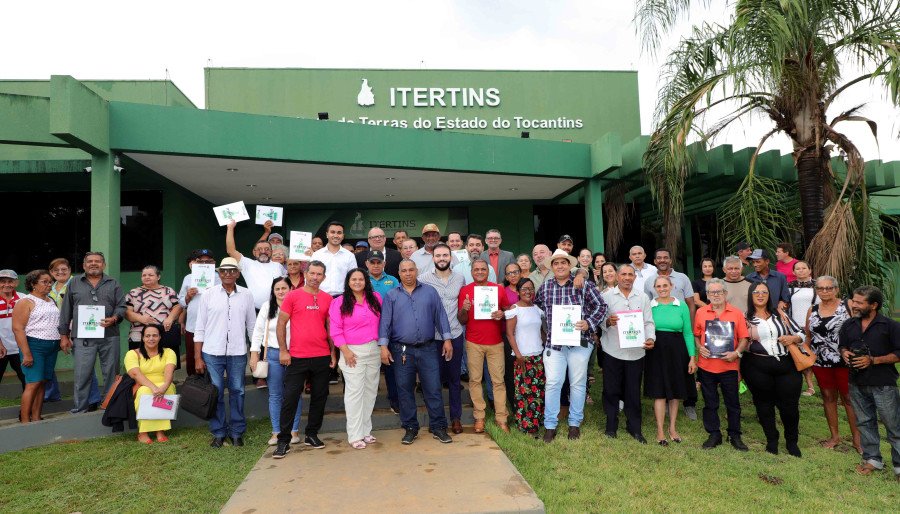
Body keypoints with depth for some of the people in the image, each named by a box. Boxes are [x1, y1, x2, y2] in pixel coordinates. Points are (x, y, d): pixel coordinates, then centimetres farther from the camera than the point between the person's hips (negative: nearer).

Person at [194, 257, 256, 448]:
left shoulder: (247, 295, 3)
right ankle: (218, 433, 20)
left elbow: (252, 326, 7)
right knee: (215, 393, 6)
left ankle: (237, 432, 20)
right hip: (212, 353, 0)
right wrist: (197, 357, 0)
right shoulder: (208, 294, 2)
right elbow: (200, 328, 3)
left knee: (237, 392, 7)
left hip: (238, 353, 0)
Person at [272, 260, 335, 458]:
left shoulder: (327, 299, 6)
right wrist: (283, 350, -6)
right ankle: (284, 440, 13)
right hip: (297, 357, -3)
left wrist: (333, 352, 8)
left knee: (319, 397, 11)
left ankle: (312, 434, 25)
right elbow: (281, 324, -1)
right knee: (290, 398, 2)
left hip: (322, 357, 3)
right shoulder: (293, 296, -2)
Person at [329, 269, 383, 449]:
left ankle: (366, 430, 19)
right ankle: (355, 435, 3)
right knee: (354, 392, -4)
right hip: (352, 352, -4)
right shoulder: (339, 302, -2)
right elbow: (335, 330, -6)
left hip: (374, 350, 4)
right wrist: (345, 351, -12)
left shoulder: (376, 298, 7)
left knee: (370, 390, 8)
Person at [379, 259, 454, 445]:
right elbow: (385, 322, 0)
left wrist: (447, 339, 0)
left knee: (433, 389, 3)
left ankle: (438, 427, 15)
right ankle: (410, 428, 22)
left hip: (428, 349, 0)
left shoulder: (430, 292, 7)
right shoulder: (391, 296, 6)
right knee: (405, 390, 8)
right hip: (402, 350, 0)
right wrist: (383, 346, -8)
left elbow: (440, 316, 6)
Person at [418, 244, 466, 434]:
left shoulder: (460, 278, 5)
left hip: (455, 334, 2)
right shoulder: (424, 279, -4)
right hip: (432, 336, -2)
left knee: (455, 377, 10)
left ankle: (456, 417, 23)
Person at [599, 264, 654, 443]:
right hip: (612, 351, -1)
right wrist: (607, 322, -21)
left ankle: (634, 427, 23)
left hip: (636, 351, 2)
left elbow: (648, 322, 6)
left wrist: (650, 338, -11)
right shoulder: (607, 296, 3)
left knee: (633, 391, 9)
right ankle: (611, 426, 21)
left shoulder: (643, 297, 9)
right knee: (611, 390, 6)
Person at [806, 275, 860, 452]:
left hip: (844, 361, -4)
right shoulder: (812, 310, 8)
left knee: (849, 397, 3)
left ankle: (857, 438, 14)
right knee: (828, 397, 12)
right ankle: (835, 436, 24)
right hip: (820, 363, 4)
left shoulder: (847, 307, -5)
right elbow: (808, 336, 15)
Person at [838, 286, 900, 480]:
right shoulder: (848, 325, 7)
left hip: (883, 384, -5)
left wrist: (873, 360, -18)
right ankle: (872, 459, 28)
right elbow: (842, 345, 20)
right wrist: (844, 353, -2)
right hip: (857, 383, 5)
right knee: (864, 422, 15)